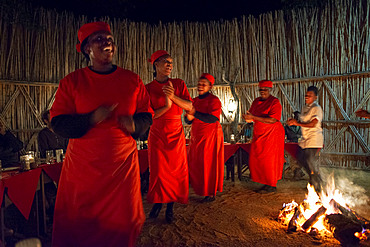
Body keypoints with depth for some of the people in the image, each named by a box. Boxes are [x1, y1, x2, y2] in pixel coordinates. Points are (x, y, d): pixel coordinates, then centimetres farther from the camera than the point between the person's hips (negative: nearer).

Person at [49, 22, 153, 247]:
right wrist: (91, 119, -19)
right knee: (78, 225, 11)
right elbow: (58, 124, -3)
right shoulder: (71, 82, 0)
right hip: (82, 167, 0)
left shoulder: (132, 80, 4)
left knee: (123, 224, 10)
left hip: (123, 165, 1)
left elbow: (147, 116, 9)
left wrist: (135, 125, -13)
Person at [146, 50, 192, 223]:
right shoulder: (148, 88, -1)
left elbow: (190, 107, -3)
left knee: (176, 171, 3)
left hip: (176, 133, 2)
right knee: (158, 171, 3)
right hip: (157, 134, -1)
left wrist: (174, 97, -17)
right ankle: (158, 202, 25)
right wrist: (166, 106, -19)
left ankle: (170, 206, 18)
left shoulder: (179, 84, 4)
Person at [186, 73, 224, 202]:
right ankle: (199, 188, 22)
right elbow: (188, 120, 12)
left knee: (209, 165, -1)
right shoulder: (195, 100, 13)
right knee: (195, 164, 7)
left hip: (210, 136, -6)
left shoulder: (214, 100, -7)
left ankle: (211, 194, 10)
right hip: (196, 136, 7)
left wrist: (195, 113, -25)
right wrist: (189, 117, -11)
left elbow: (212, 119, -22)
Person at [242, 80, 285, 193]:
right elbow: (251, 114, 16)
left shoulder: (275, 102, -10)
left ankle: (272, 185, 9)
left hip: (272, 134, -7)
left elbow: (272, 120, -21)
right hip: (259, 135, 7)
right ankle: (265, 184, 16)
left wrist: (253, 117, -25)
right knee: (256, 160, 5)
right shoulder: (256, 101, 12)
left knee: (269, 160, -4)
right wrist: (248, 117, -9)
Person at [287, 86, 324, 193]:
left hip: (314, 138, -9)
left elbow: (313, 124, -21)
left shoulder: (316, 108, -12)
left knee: (310, 161, -9)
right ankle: (313, 178, 33)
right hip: (305, 138, 9)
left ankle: (319, 187, 5)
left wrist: (297, 123, -21)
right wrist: (293, 121, 0)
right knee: (300, 157, 14)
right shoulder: (304, 108, 14)